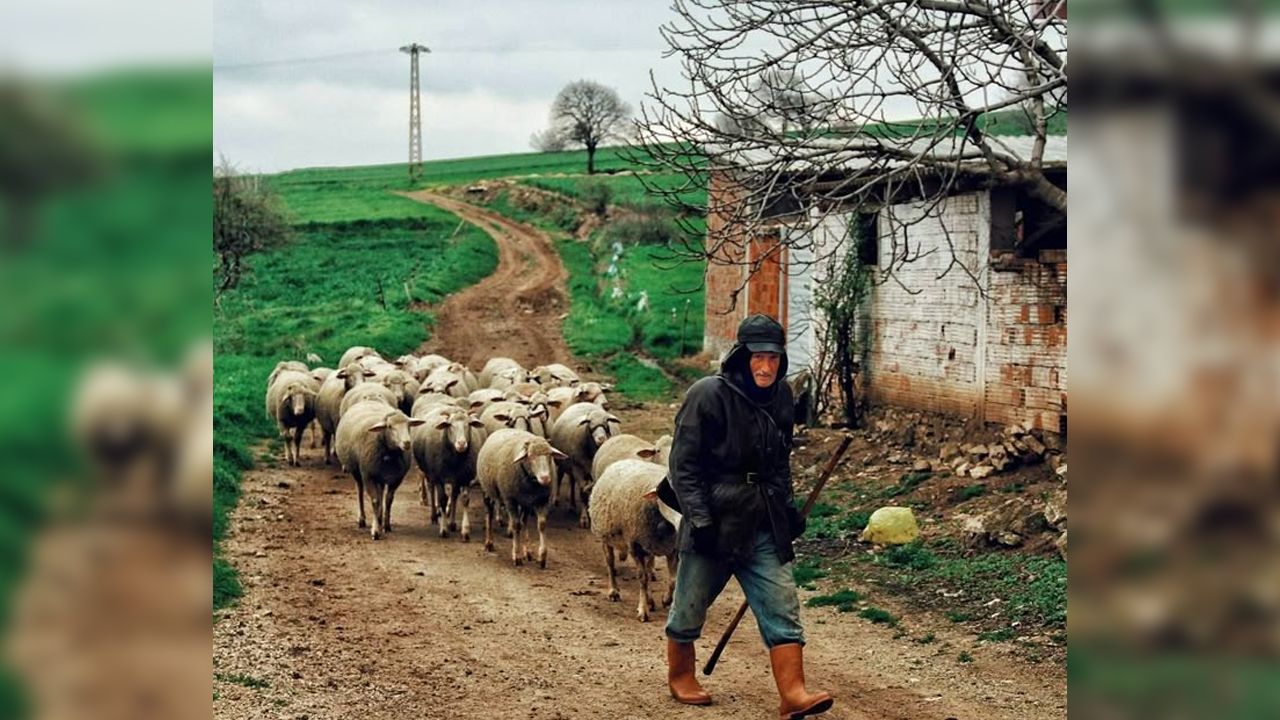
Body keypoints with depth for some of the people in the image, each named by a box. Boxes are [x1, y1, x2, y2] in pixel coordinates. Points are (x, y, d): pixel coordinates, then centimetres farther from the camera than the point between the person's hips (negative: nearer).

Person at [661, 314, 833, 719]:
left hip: (764, 528, 5)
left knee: (782, 609, -5)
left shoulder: (780, 397, 7)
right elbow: (684, 465, -14)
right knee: (690, 609, 11)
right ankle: (679, 676, 34)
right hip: (713, 525, -5)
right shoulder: (708, 396, -14)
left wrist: (788, 507, 16)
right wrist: (700, 519, -19)